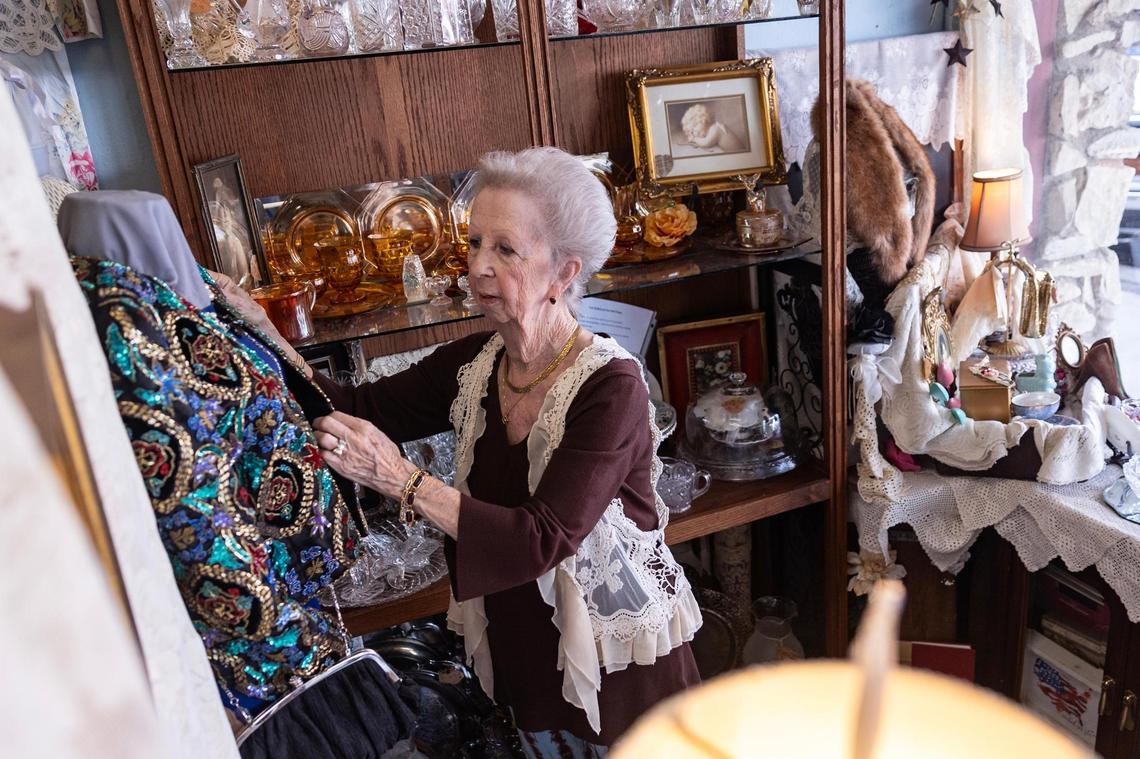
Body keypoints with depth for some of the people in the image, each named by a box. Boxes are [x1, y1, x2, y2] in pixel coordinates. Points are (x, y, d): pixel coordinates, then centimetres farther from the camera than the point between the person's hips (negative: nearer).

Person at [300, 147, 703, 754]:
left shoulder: (610, 386, -25)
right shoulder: (475, 363, -6)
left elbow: (543, 540, -30)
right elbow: (357, 407, -3)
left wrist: (402, 480, -33)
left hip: (618, 660, -5)